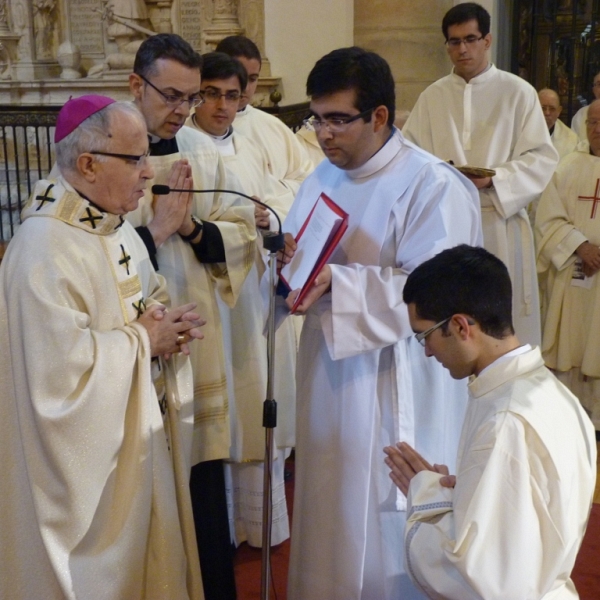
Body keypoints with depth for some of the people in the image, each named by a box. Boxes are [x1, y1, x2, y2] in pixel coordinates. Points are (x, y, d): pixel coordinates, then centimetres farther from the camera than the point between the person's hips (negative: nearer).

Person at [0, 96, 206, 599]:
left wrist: (167, 324, -6)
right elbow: (62, 366, -30)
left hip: (141, 434, 9)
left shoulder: (114, 226, 5)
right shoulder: (44, 250, -26)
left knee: (146, 552, 23)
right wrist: (145, 341, -18)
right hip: (93, 455, -8)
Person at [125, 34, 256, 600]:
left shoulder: (204, 151, 4)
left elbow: (243, 234, 3)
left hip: (198, 343, 4)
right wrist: (154, 231, -22)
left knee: (205, 495, 14)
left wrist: (194, 229, -14)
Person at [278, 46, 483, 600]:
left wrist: (337, 281, -31)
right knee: (327, 511, 18)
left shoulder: (435, 186, -14)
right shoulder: (325, 176, 10)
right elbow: (302, 255, 16)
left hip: (394, 387, -7)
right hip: (328, 373, 7)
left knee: (384, 522, 6)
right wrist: (288, 257, -8)